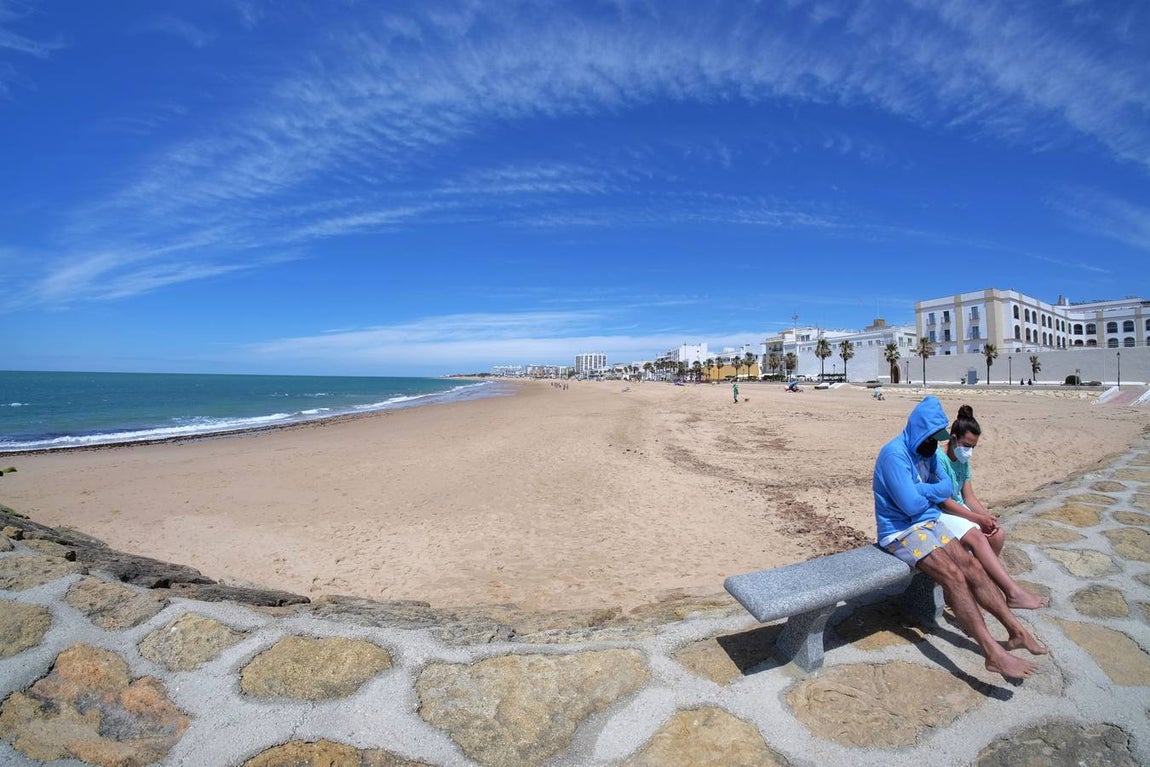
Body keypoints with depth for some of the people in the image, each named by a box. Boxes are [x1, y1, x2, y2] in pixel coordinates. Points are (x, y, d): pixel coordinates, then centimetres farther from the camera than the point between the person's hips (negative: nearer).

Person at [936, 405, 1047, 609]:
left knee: (997, 534, -8)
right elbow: (945, 502, -19)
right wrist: (978, 518, -15)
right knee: (977, 537, -27)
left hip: (960, 510, 9)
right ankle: (1013, 593, -26)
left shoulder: (963, 461, 10)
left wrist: (987, 516, -7)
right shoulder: (939, 458, -18)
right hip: (940, 514, -9)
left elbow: (969, 497, 9)